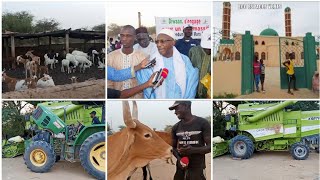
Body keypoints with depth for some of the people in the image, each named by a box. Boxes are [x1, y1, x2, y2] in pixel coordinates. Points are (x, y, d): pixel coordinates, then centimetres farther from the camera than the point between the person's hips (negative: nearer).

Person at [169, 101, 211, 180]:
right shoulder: (176, 127, 9)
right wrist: (179, 159, -5)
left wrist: (193, 150, -23)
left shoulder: (203, 123, -5)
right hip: (180, 167, 4)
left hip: (197, 168, -4)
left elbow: (210, 146, -6)